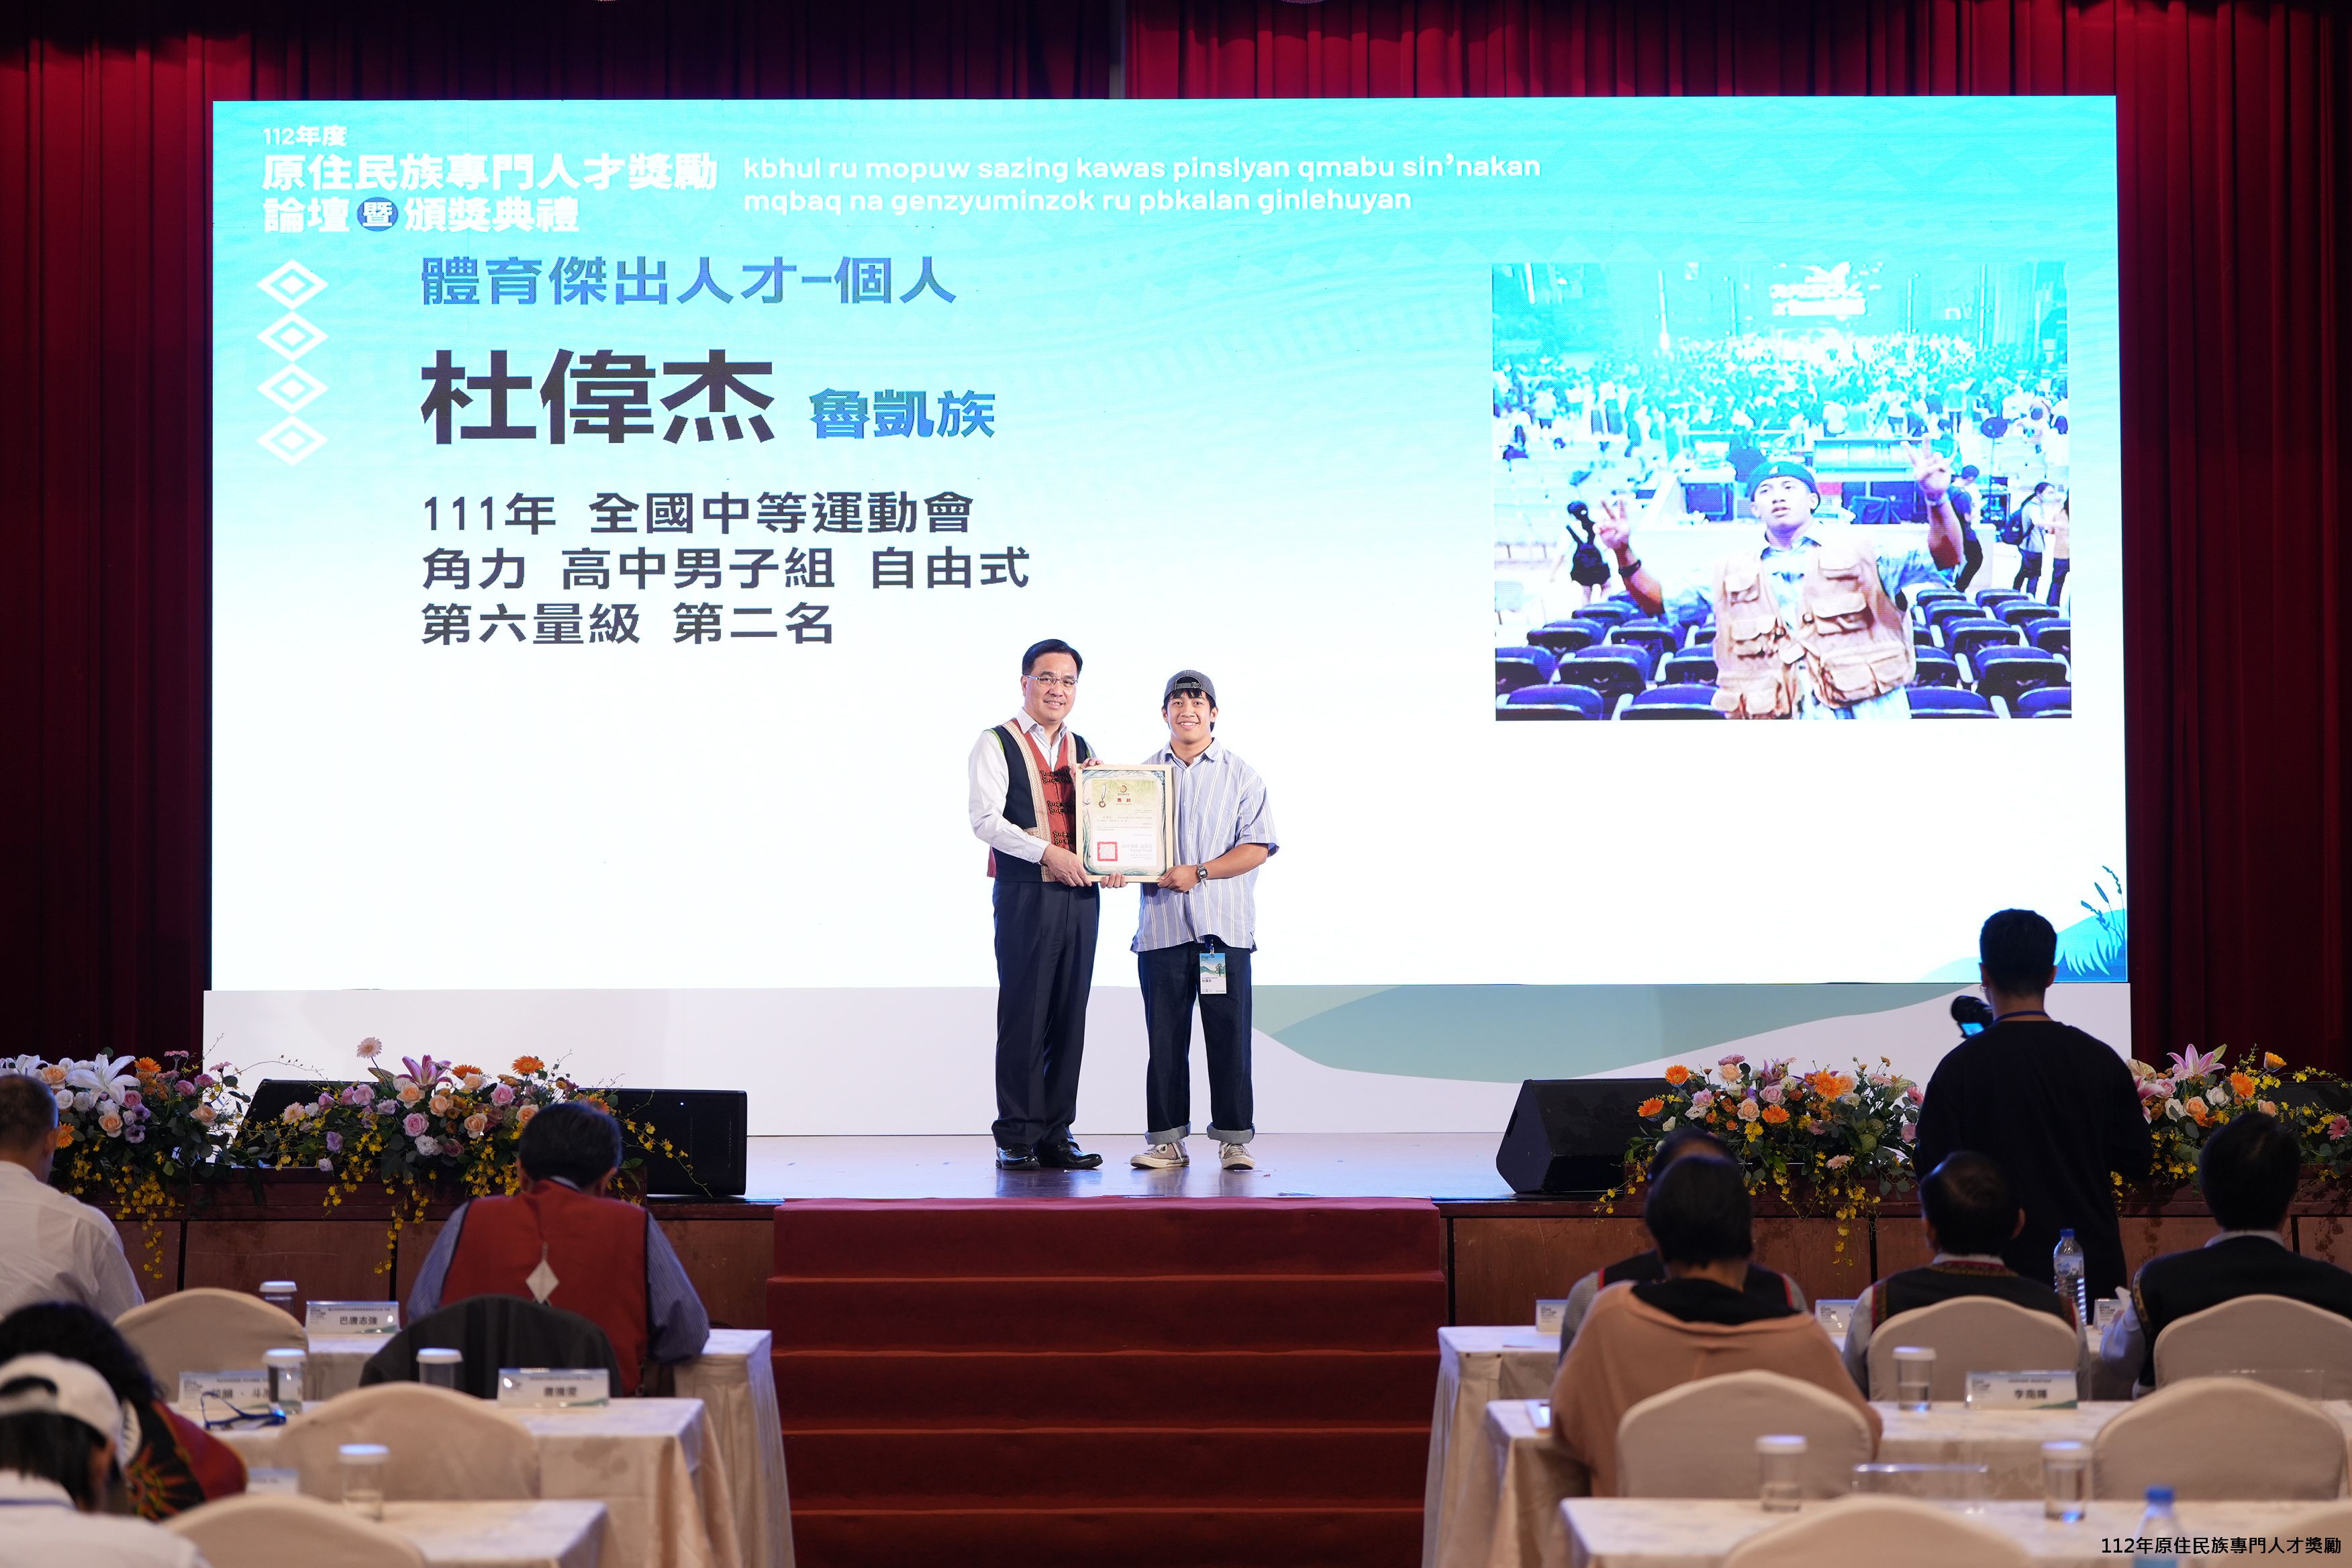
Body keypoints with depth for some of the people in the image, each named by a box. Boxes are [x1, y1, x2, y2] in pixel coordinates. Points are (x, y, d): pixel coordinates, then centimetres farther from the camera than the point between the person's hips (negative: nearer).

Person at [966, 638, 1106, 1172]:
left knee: (1070, 1016, 6)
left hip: (1079, 894, 5)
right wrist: (1048, 853, -20)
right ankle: (1017, 1138, 1)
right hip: (1025, 893, -5)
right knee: (1023, 1016, -4)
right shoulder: (998, 743, 0)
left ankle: (1056, 1135, 12)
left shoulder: (1081, 749, 17)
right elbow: (985, 820, -11)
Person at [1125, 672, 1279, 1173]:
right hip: (1161, 924, 2)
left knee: (1229, 1035, -2)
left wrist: (1199, 873, -12)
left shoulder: (1241, 774, 5)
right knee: (1165, 1037, 2)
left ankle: (1234, 1138, 5)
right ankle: (1167, 1139, 8)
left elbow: (1258, 846, -2)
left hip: (1223, 925, -2)